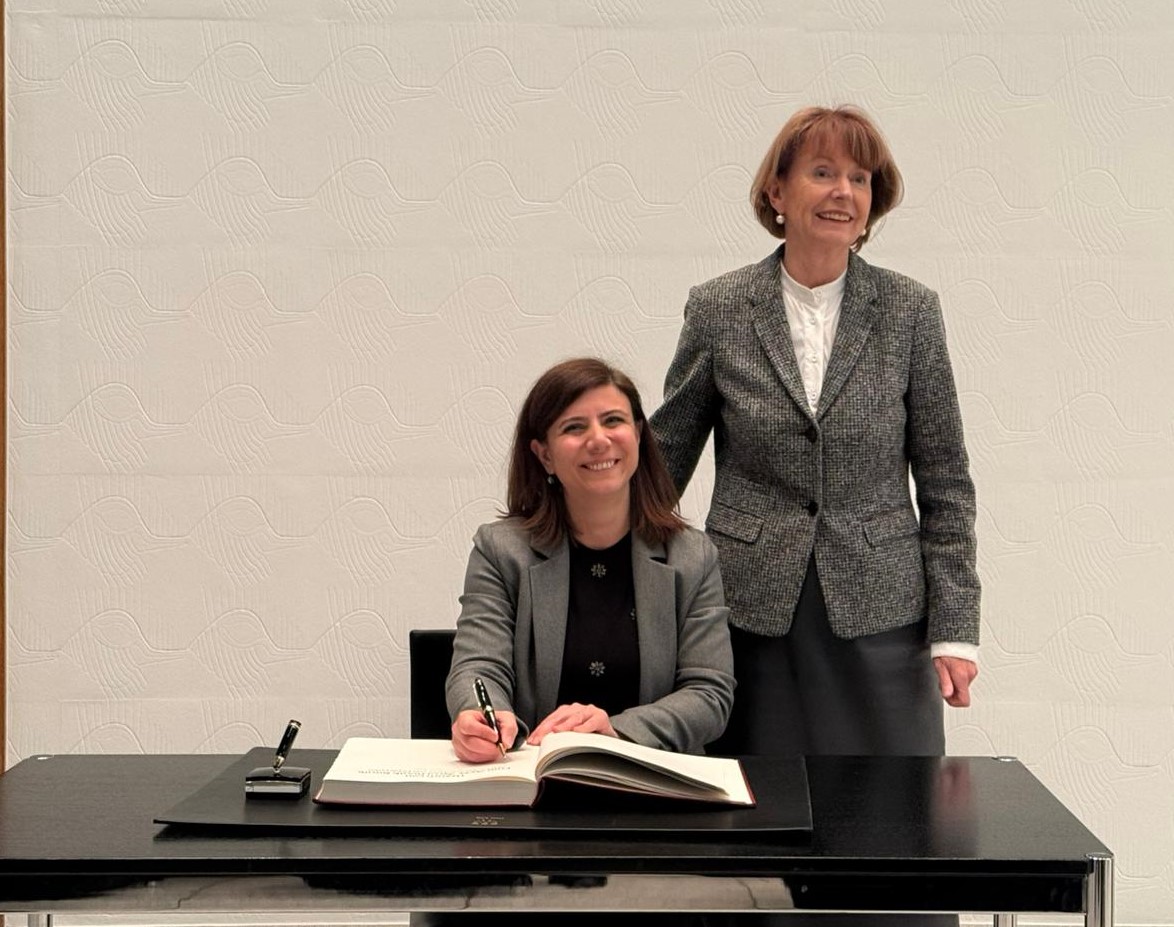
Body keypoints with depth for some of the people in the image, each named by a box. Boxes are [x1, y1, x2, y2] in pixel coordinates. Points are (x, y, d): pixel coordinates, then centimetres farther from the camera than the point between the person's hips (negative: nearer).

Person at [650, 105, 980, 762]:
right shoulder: (718, 311, 2)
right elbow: (664, 458, 10)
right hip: (752, 616, 0)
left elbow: (945, 482, 3)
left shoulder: (910, 310, 1)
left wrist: (954, 630, -1)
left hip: (880, 616, 0)